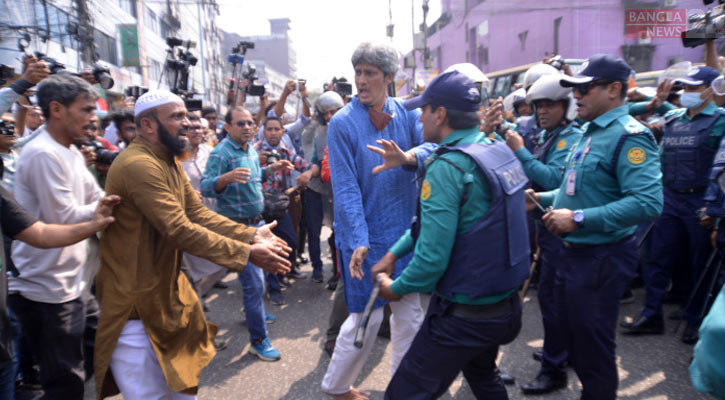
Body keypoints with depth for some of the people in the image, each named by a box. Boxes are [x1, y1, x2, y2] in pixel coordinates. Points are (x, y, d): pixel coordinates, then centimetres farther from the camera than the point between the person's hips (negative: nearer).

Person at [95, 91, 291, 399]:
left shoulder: (169, 161, 8)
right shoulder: (138, 165, -25)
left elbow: (198, 213, 0)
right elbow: (180, 230, -31)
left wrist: (251, 235, -11)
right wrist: (247, 253, -29)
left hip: (166, 290, 9)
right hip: (134, 302, -9)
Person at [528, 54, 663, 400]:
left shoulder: (629, 136, -18)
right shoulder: (590, 132, 11)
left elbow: (648, 203, -30)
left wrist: (579, 218, -29)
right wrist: (544, 198, 6)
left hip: (601, 259, -9)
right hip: (573, 252, 9)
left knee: (593, 350, 7)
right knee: (573, 338, 23)